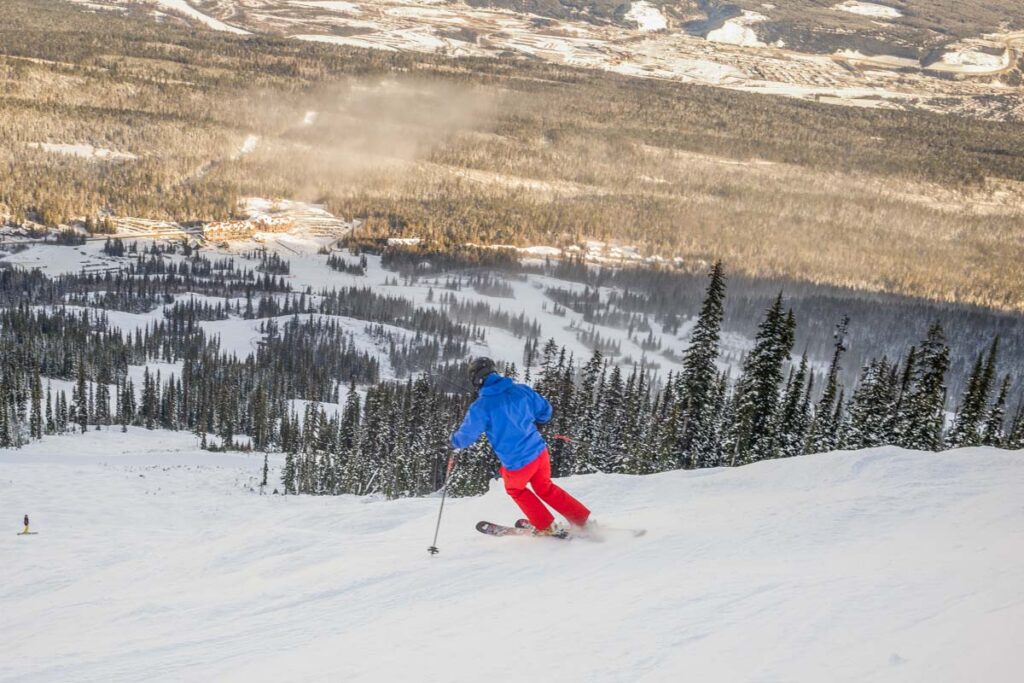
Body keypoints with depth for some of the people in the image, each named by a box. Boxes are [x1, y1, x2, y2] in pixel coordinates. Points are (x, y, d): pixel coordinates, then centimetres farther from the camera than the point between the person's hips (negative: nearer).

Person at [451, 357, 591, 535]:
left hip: (517, 464, -4)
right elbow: (545, 411, 9)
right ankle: (584, 520, 31)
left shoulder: (480, 407, -15)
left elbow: (465, 437, -8)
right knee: (545, 488, 29)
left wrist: (454, 440, 15)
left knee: (515, 489, 29)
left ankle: (546, 527, 32)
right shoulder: (521, 390, -2)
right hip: (539, 452, 4)